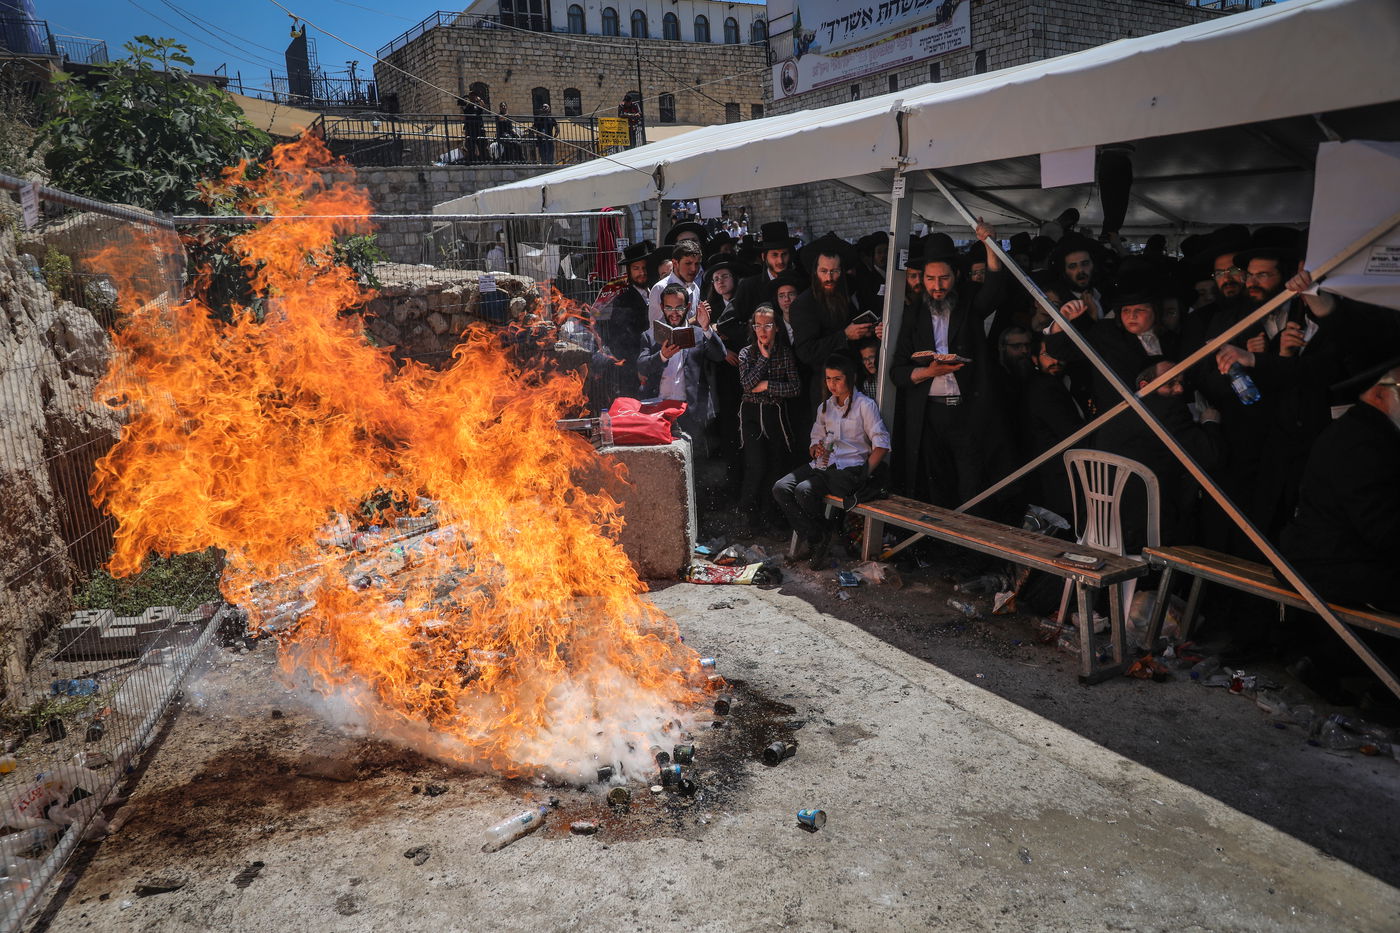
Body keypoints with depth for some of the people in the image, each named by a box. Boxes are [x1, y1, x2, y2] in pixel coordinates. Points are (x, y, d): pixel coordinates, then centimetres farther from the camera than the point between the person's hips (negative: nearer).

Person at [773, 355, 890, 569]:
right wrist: (816, 449, 1)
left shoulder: (865, 405, -1)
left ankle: (821, 535, -4)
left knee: (804, 491, -31)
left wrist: (863, 474, -12)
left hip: (849, 467, -7)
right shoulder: (825, 406, 20)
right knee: (781, 488, -18)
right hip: (822, 464, 7)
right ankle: (813, 538, -11)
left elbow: (881, 444, -6)